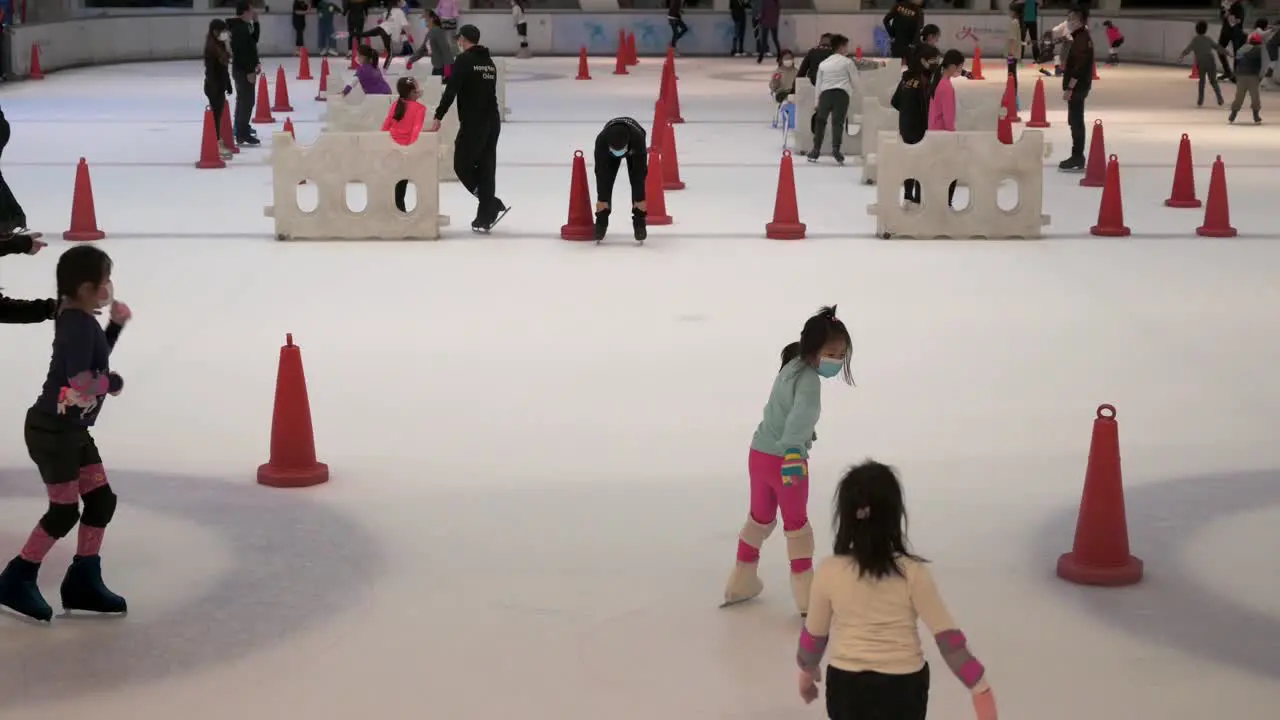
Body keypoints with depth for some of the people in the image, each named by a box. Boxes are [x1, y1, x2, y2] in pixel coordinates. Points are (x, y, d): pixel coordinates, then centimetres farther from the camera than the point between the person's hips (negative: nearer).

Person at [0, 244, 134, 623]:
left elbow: (95, 360, 19)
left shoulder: (80, 319, 7)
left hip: (72, 430, 10)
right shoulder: (78, 324, -22)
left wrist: (116, 324, 9)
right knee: (65, 510, -3)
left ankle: (83, 582, 19)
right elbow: (82, 383, -29)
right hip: (52, 430, -10)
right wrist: (115, 383, -10)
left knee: (102, 499, 11)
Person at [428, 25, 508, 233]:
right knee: (485, 168, 10)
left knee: (462, 165, 3)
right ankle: (484, 218, 11)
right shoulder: (489, 62, 14)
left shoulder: (464, 60, -10)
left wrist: (438, 117, -14)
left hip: (473, 124, -7)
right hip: (493, 121, 7)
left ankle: (493, 205, -7)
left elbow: (451, 91, -17)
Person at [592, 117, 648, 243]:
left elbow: (640, 170, -38)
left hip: (634, 150, -1)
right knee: (605, 180, -12)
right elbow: (600, 171, -34)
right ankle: (601, 222, -3)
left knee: (637, 181, -15)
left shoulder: (638, 138, -46)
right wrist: (601, 199, -31)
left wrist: (640, 199, -34)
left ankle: (639, 222, -6)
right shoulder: (601, 140, -42)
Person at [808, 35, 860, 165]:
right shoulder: (847, 62, 5)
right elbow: (855, 82, 7)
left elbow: (818, 84, 17)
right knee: (838, 122, -8)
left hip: (825, 94, 3)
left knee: (820, 121, 13)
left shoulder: (823, 63, 17)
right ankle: (835, 149, -22)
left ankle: (816, 150, 13)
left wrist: (817, 102, 21)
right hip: (841, 93, -3)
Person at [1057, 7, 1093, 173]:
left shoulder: (1081, 39, -18)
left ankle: (1078, 159, -7)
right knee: (1075, 121, 14)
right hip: (1078, 86, 11)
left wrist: (1070, 87, -24)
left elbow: (1079, 66, -24)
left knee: (1076, 122, -8)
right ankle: (1077, 157, 19)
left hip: (1077, 86, -11)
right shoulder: (1083, 37, 15)